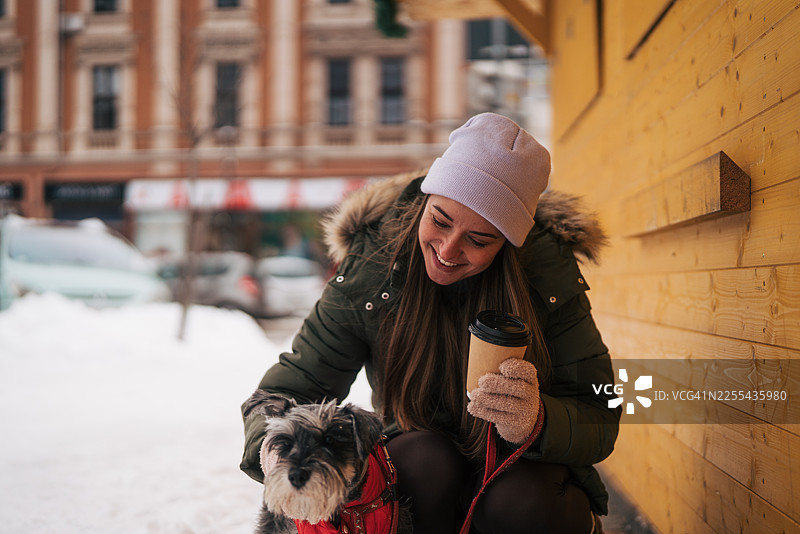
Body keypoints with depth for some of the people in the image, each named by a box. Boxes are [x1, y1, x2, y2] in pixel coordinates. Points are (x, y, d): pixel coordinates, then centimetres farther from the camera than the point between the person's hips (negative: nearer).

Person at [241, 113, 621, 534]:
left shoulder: (549, 272, -18)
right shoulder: (370, 267, -16)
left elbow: (599, 422, -17)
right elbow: (284, 393, -14)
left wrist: (536, 423, -41)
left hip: (524, 470, -1)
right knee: (428, 459, -33)